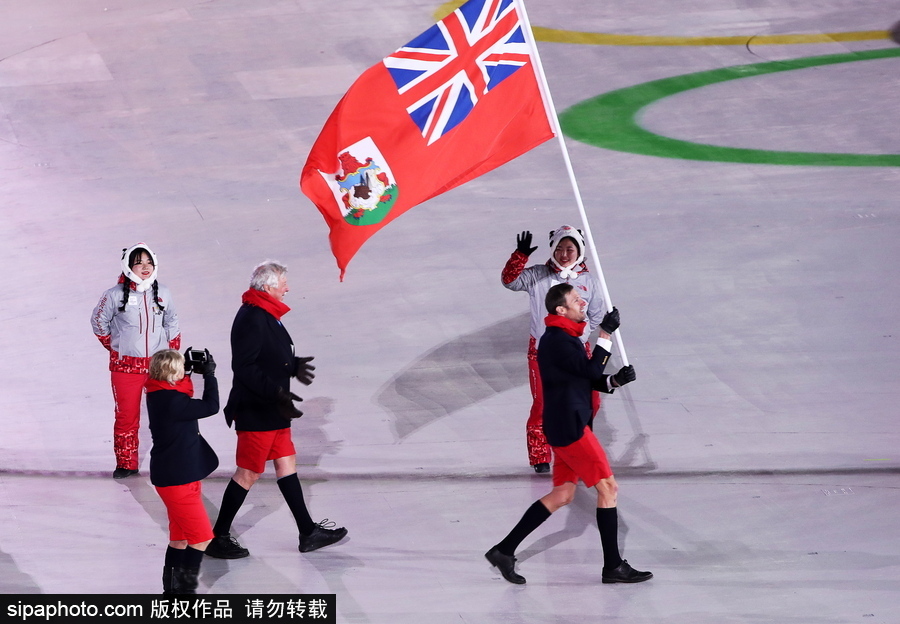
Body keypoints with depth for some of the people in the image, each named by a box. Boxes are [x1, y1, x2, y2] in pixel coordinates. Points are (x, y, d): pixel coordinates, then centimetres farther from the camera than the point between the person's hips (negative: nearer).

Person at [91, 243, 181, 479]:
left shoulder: (162, 294, 2)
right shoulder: (115, 296, -9)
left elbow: (172, 324, 16)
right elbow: (99, 322, 6)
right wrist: (116, 347, 9)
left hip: (158, 365, 2)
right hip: (126, 367, -2)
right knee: (126, 417, 4)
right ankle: (126, 464, 18)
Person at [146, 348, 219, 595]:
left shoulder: (159, 395, 3)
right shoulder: (172, 402, -27)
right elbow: (211, 406, -21)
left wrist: (188, 372, 10)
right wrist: (209, 374, -10)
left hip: (177, 475, 10)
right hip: (177, 480, -10)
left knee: (180, 537, 19)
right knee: (201, 537, -4)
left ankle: (172, 587, 27)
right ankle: (184, 587, 0)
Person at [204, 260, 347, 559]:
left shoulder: (266, 316, 11)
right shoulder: (251, 319, -22)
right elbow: (244, 368, -26)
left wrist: (293, 366, 6)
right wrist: (277, 393, -30)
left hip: (272, 410, 10)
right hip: (255, 412, -10)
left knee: (286, 464, 14)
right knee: (249, 473, -2)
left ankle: (309, 533, 22)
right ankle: (218, 538, 9)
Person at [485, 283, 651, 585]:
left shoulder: (562, 338, 17)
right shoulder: (558, 341, -16)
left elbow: (589, 379, 17)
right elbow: (592, 370, -18)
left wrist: (615, 380, 0)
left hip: (566, 426, 11)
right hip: (569, 427, -11)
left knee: (562, 495, 12)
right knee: (607, 487, -5)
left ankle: (505, 550, 12)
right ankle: (613, 566, 0)